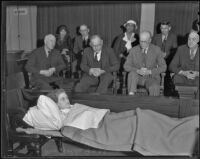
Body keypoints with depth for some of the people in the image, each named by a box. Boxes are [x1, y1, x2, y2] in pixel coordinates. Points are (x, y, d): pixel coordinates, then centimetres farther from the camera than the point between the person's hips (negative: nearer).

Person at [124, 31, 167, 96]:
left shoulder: (156, 50, -2)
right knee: (132, 73, -33)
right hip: (138, 77, 1)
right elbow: (126, 66, -2)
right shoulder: (133, 50, 0)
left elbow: (163, 67, -2)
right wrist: (138, 71, -22)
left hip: (151, 77, -1)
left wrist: (150, 71, -19)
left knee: (154, 88, -35)